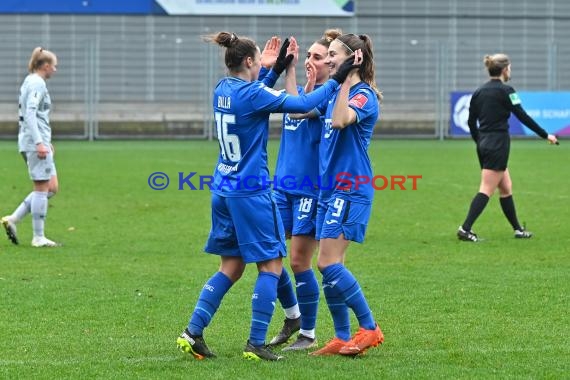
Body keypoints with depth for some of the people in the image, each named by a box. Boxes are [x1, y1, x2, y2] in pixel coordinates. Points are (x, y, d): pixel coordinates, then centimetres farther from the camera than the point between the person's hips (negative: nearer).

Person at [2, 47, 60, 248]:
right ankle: (38, 237, -2)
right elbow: (30, 113, -22)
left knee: (52, 188, 11)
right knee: (42, 188, -5)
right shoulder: (37, 83, -12)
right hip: (35, 142, -10)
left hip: (37, 142, 10)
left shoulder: (31, 82, 18)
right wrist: (39, 142, -25)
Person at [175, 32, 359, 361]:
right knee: (270, 265, 1)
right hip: (251, 192, -8)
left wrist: (277, 70, 25)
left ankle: (193, 332, 6)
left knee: (231, 267, 14)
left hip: (223, 190, 8)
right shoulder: (252, 95, -16)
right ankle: (256, 343, -3)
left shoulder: (223, 90, 7)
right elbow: (303, 104, -16)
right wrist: (337, 80, -7)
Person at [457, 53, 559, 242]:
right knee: (487, 190, -7)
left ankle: (518, 229, 22)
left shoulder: (479, 92, 9)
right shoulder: (505, 91, -11)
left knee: (506, 187, 16)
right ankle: (465, 228, -15)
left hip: (484, 145, 8)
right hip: (498, 145, -8)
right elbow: (523, 117, -11)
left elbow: (471, 122, 13)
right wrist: (546, 135, -3)